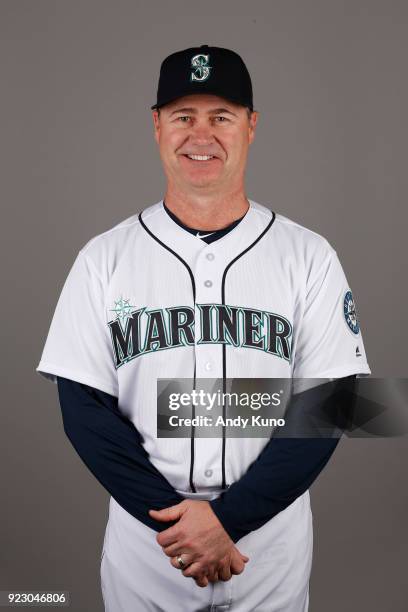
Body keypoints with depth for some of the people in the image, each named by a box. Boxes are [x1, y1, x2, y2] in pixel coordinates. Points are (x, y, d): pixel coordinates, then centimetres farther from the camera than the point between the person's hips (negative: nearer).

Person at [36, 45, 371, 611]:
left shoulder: (309, 257, -4)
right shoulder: (103, 259, -3)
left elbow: (326, 405, -8)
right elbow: (85, 410, -6)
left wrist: (226, 517, -16)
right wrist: (176, 520, -15)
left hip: (272, 547, 0)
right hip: (142, 542, 1)